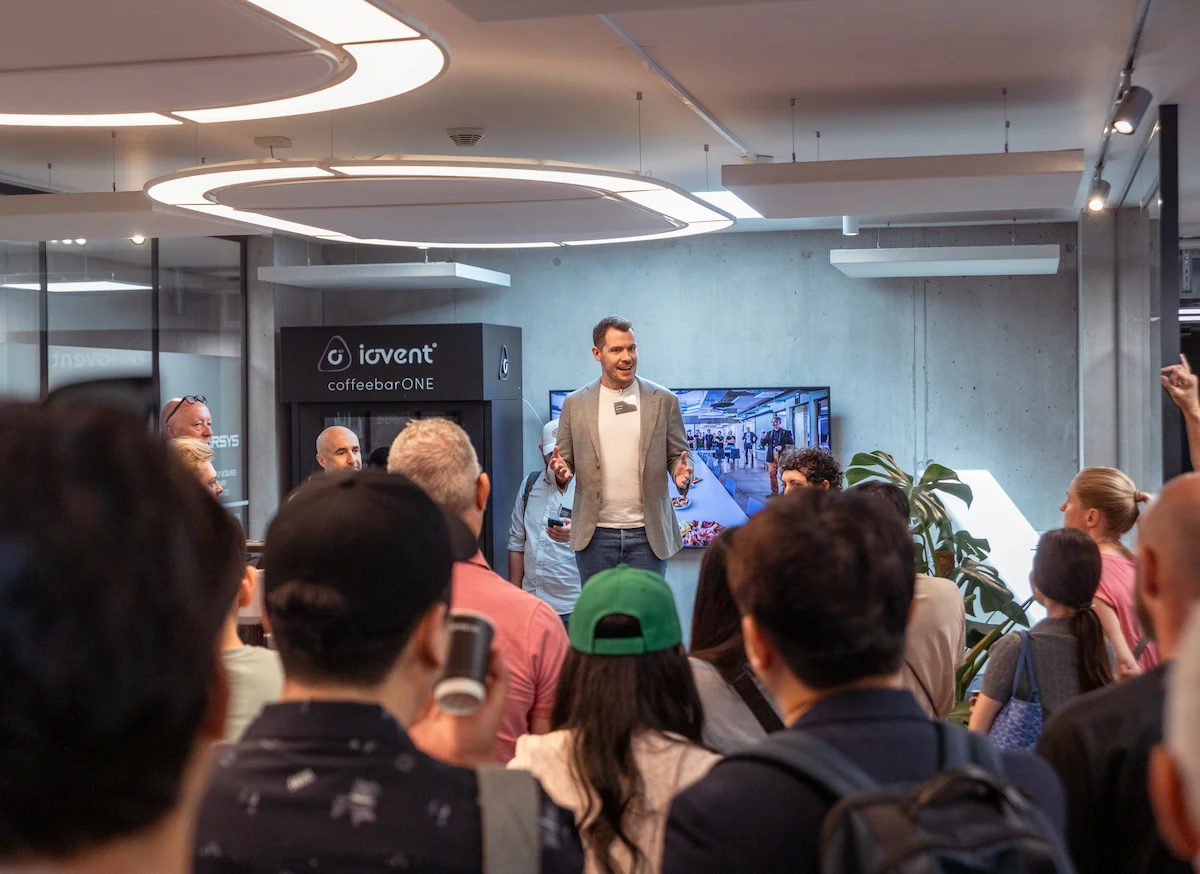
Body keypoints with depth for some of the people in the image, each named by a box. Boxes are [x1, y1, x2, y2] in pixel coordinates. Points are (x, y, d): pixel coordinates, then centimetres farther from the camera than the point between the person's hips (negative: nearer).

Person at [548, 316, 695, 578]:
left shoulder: (664, 400, 4)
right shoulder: (574, 404, 6)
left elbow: (678, 456, 8)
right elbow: (565, 459, 11)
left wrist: (682, 473, -14)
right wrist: (560, 472, -13)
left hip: (647, 533, -1)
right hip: (596, 534, 1)